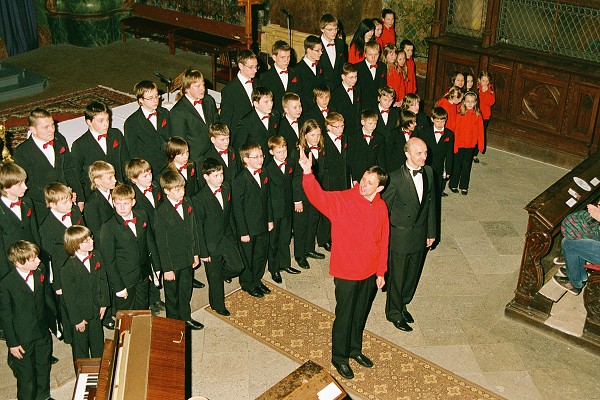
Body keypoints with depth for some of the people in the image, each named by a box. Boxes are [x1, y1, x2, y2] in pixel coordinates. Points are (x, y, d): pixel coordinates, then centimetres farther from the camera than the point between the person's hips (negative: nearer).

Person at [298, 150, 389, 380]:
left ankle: (354, 349, 45)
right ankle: (339, 357, 31)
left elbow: (383, 241, 4)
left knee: (361, 313, 22)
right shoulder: (342, 200, -17)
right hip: (346, 272, -5)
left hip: (370, 272, 5)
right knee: (344, 315, 10)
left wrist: (381, 272, 8)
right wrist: (307, 173, -53)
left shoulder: (381, 207, -3)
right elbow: (318, 196, -36)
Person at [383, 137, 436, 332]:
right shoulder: (395, 178, -21)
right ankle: (394, 312, 28)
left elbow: (430, 203, 7)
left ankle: (402, 304, 41)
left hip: (420, 234, 6)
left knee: (413, 273, 19)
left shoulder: (428, 172, -3)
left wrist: (431, 232, 10)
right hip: (400, 235, -5)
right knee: (397, 275, 9)